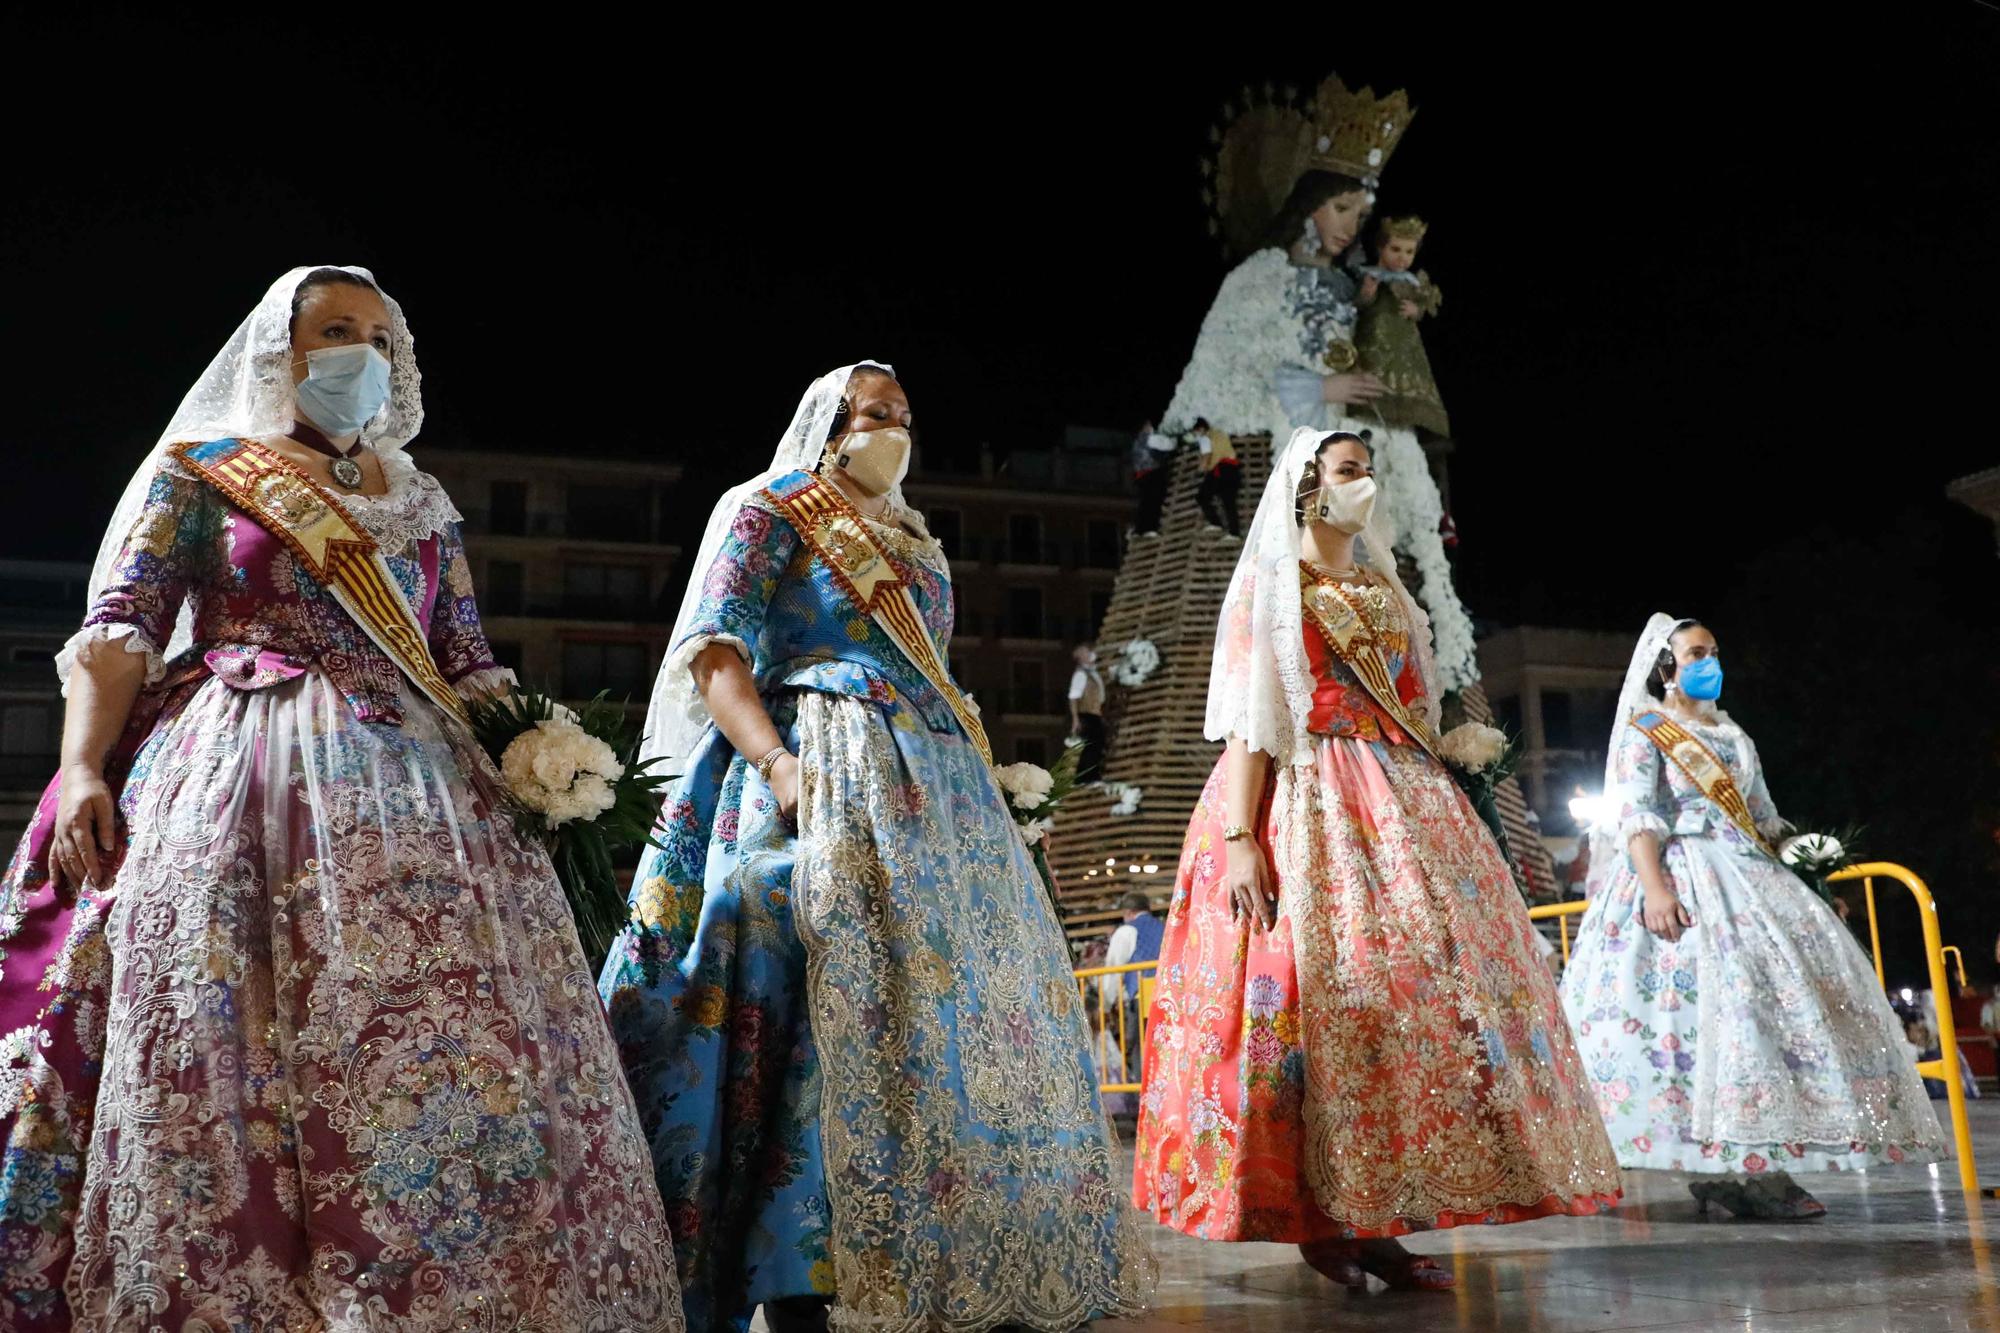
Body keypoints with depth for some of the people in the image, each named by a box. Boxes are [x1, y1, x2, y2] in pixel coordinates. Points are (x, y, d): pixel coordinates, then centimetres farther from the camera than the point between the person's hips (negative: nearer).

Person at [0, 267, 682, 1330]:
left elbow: (468, 664, 20)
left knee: (446, 1042, -10)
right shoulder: (196, 471, 14)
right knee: (214, 1034, -14)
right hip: (238, 775, -2)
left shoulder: (423, 507, 23)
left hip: (414, 780, 3)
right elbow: (119, 628, 4)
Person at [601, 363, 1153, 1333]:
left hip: (939, 785, 8)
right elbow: (714, 653, -6)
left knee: (969, 1001, 3)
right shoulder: (766, 512, 6)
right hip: (828, 780, -7)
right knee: (844, 1004, -17)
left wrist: (985, 775, 16)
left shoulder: (915, 546, 26)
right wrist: (779, 762, -22)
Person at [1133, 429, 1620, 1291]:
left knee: (1421, 982, -1)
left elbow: (1415, 716, 20)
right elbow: (1245, 719, -7)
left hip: (1401, 807, 6)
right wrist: (1239, 838, -18)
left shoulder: (1386, 595, 21)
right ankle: (1317, 1220, -1)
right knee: (1316, 995, -11)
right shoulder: (1268, 587, 4)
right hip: (1308, 809, -6)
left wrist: (1437, 816, 12)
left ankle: (1382, 1221, 5)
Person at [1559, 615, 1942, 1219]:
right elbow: (1636, 818, -10)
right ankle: (1725, 1167, -23)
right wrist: (1654, 888, -24)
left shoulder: (1733, 734, 24)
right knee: (1707, 996, -22)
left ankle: (1756, 1164, -8)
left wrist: (1789, 879, 17)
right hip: (1682, 879, -7)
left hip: (1748, 876, 7)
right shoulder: (1643, 733, 2)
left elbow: (1764, 817, 25)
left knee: (1783, 990, -7)